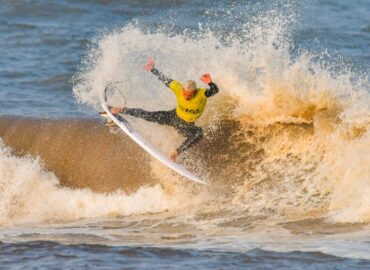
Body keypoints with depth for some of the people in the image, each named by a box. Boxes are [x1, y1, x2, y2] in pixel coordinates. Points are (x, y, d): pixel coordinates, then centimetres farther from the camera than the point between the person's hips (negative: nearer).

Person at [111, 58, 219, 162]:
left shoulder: (201, 94, -29)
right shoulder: (179, 89, -23)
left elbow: (215, 90, -41)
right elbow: (165, 79, -9)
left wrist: (210, 83, -62)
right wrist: (153, 70, -1)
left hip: (187, 125, -2)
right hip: (174, 116, 2)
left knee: (198, 133, -35)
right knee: (147, 115, -6)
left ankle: (177, 152, -31)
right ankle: (122, 111, 18)